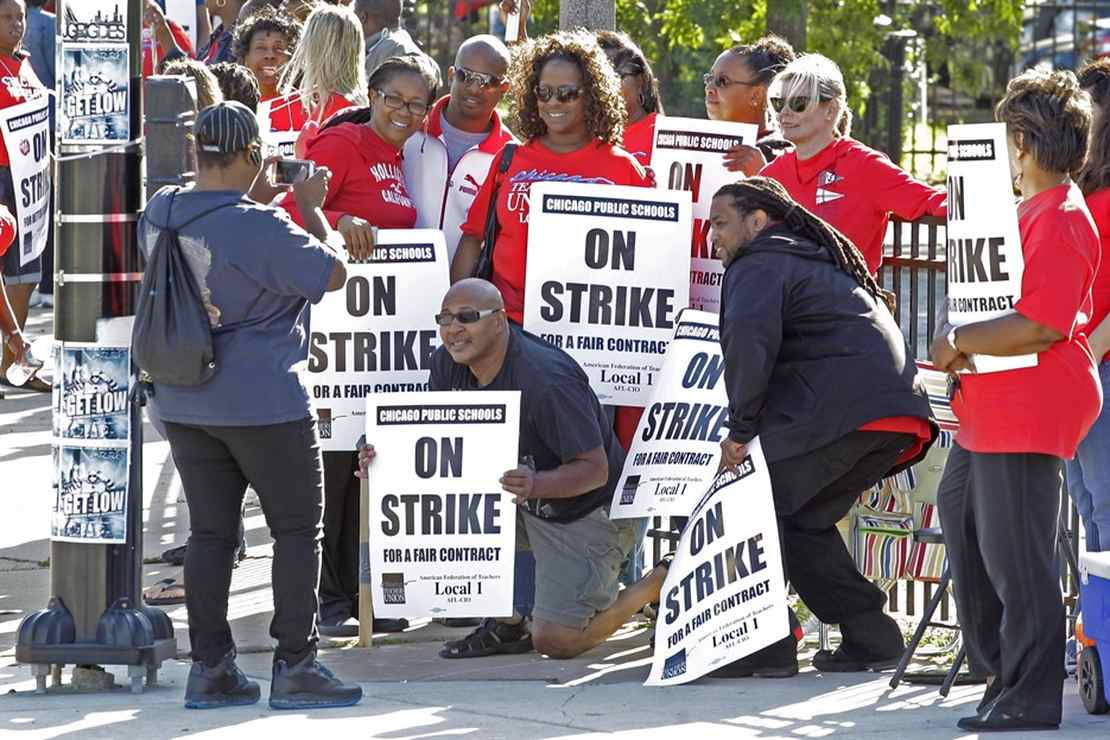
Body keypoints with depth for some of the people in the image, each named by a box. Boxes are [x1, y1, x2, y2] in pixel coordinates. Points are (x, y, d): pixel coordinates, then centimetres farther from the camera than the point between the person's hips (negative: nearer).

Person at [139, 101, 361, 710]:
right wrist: (311, 207, 0)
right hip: (261, 402, -7)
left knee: (210, 530, 12)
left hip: (182, 402, 7)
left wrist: (256, 198, 18)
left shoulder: (160, 213, 1)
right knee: (297, 528, 5)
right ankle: (294, 665, 4)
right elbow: (332, 272, -11)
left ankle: (209, 667, 11)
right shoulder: (259, 227, -21)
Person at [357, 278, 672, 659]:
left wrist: (534, 485, -48)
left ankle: (660, 583, 12)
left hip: (586, 511, -8)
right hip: (522, 501, 8)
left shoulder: (545, 380, -31)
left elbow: (595, 469, -28)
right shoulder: (448, 364, -8)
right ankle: (506, 625, 0)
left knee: (556, 641, -13)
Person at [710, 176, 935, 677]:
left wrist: (741, 429, -9)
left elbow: (750, 340, -16)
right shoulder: (816, 260, 33)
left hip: (843, 411, -9)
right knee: (804, 520, 21)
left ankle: (766, 644, -5)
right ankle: (871, 638, 15)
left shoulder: (759, 265, 3)